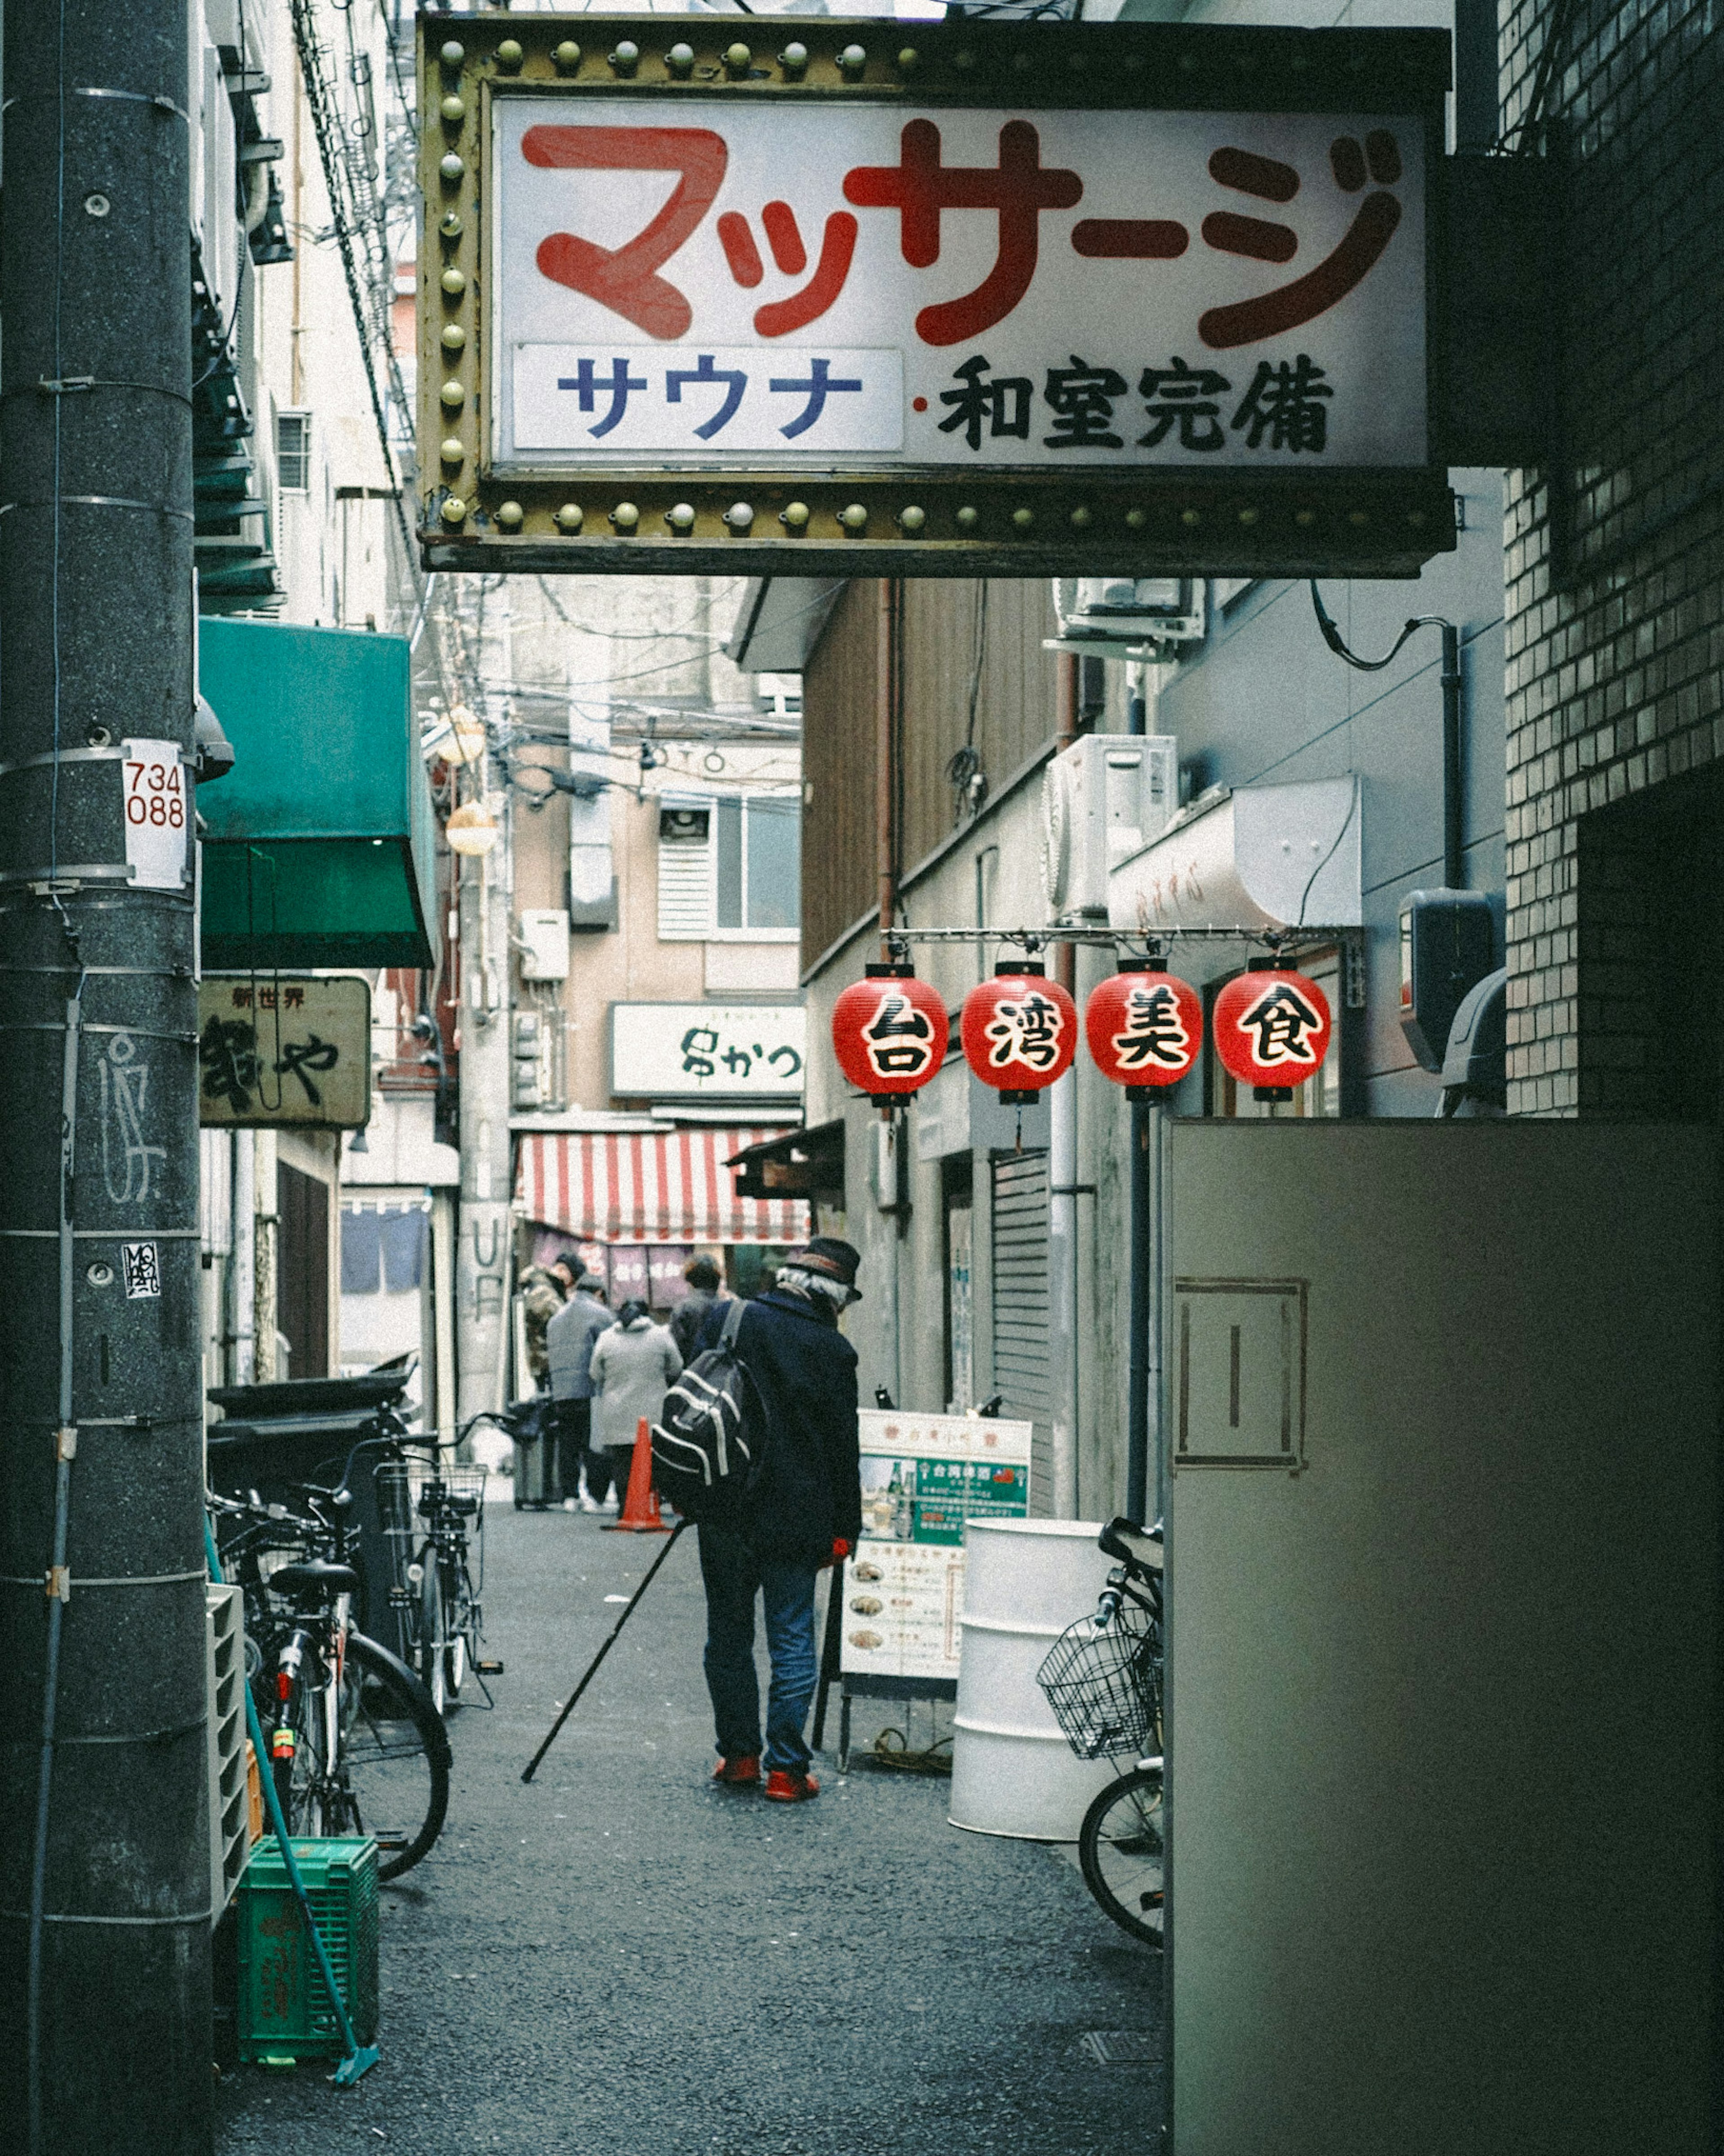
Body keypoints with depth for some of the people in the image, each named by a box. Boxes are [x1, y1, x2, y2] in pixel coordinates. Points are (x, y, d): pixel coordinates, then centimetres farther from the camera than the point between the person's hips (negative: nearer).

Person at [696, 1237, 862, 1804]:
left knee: (728, 1637, 14)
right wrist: (844, 1529, 4)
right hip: (793, 1519, -3)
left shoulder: (725, 1321, 1)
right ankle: (786, 1769, 5)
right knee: (792, 1644, 5)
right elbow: (843, 1447, -3)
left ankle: (738, 1755, 20)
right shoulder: (831, 1349, -8)